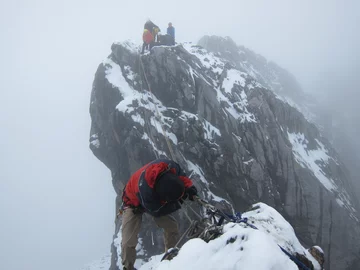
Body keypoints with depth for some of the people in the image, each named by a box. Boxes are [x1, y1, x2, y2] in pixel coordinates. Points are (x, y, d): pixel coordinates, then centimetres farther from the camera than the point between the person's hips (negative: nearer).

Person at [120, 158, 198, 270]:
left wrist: (189, 186, -24)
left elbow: (180, 174, -8)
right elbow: (156, 212, -27)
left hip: (155, 200, 5)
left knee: (172, 226, -2)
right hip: (134, 203, -5)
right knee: (129, 241, -13)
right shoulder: (145, 190, -47)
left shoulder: (170, 165, -35)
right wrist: (177, 203, -28)